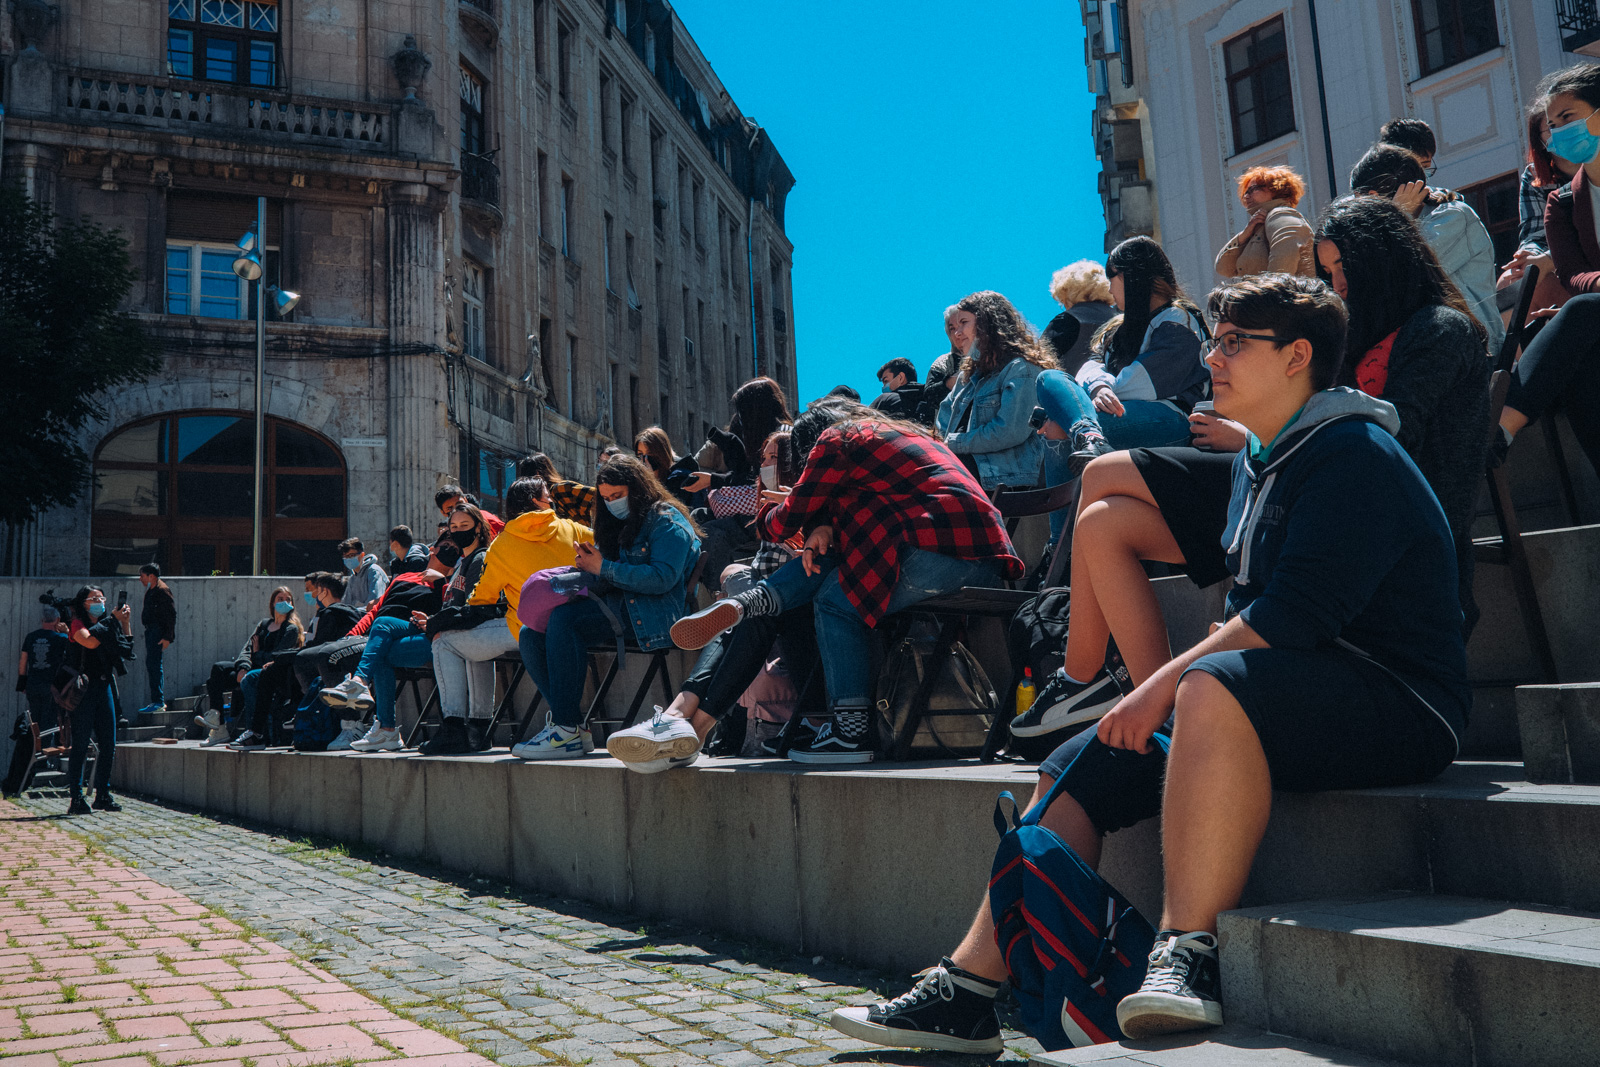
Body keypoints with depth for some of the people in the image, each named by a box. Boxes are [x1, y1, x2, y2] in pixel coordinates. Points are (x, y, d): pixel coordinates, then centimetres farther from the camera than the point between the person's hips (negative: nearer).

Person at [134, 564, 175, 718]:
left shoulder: (162, 590, -13)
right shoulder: (151, 591, 17)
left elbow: (171, 614, -17)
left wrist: (167, 637, -20)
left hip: (158, 632, -10)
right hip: (151, 630, 10)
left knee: (153, 664, -13)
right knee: (152, 664, 12)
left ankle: (158, 702, -12)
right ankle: (159, 701, 18)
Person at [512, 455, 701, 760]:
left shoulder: (668, 521, 1)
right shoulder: (617, 525, 26)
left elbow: (663, 578, -15)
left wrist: (604, 568, -11)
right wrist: (587, 565, 2)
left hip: (649, 614, -9)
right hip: (618, 608, 9)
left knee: (564, 617, -30)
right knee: (531, 635, -10)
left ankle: (567, 730, -30)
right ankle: (567, 723, -14)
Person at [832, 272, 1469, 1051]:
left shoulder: (1353, 454, -12)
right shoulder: (1257, 458, 18)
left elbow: (1296, 615, -23)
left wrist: (1167, 684, -20)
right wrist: (1171, 688, 5)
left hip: (1395, 704, -9)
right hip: (1287, 700, 9)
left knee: (1216, 688, -38)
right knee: (1082, 767, -2)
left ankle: (1189, 955, -35)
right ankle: (968, 990, -3)